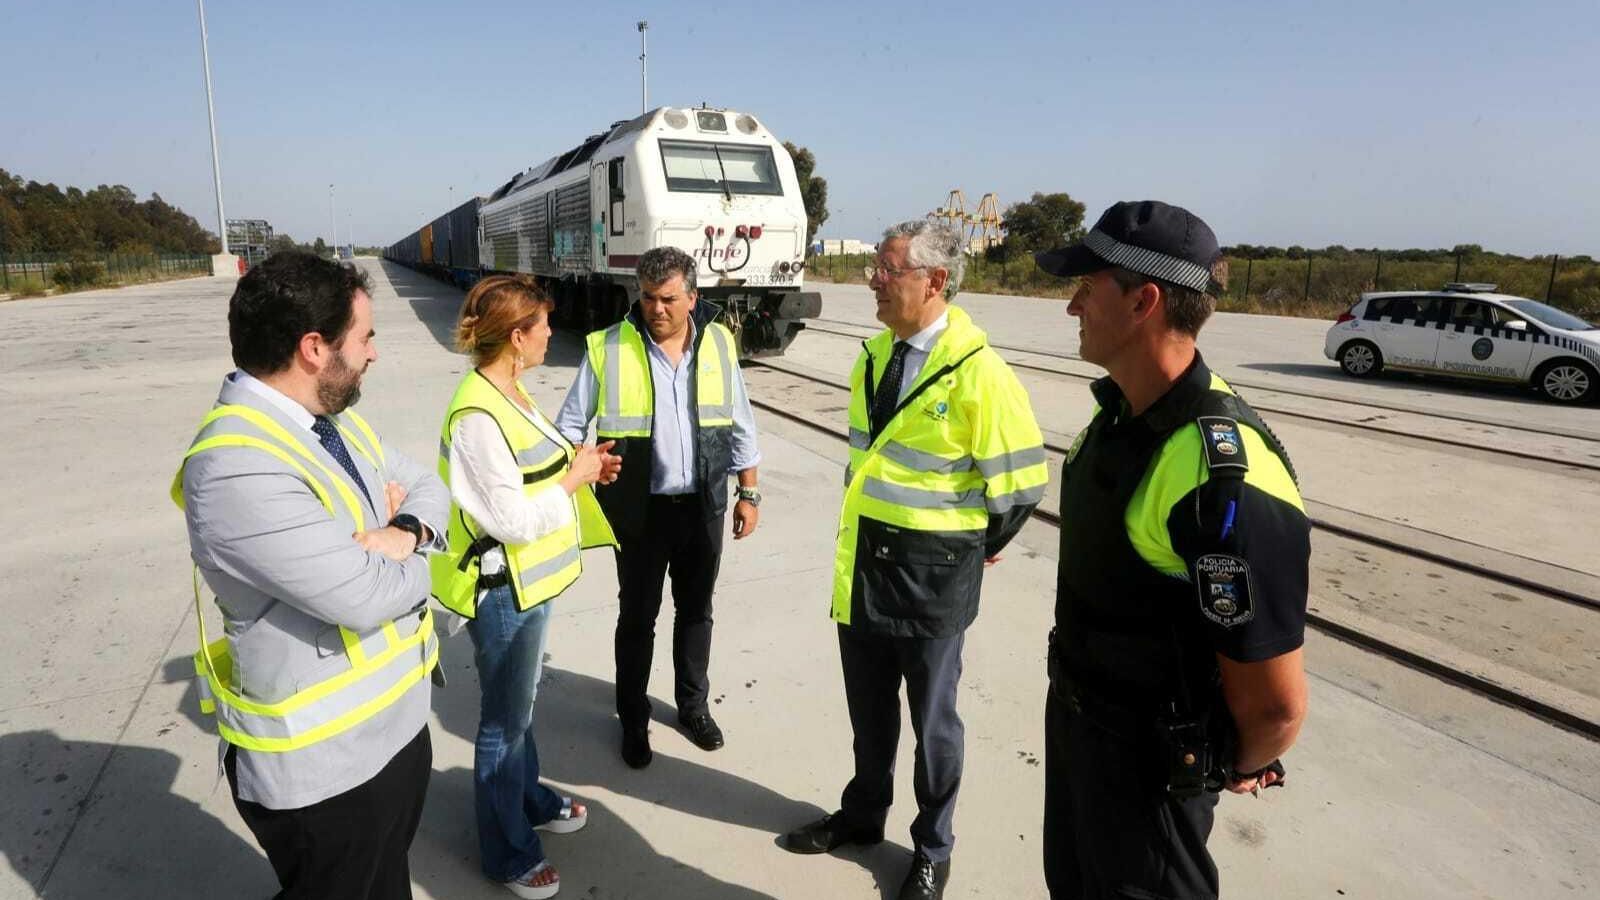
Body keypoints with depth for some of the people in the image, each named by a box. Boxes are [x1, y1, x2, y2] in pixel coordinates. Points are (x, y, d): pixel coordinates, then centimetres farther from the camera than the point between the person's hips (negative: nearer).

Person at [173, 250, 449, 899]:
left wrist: (405, 532, -14)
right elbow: (368, 596, -30)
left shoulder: (332, 420, 2)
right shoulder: (236, 466, -28)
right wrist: (412, 560, -8)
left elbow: (427, 487, 9)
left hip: (394, 722, 8)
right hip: (322, 765, -8)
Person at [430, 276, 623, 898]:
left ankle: (529, 800, 47)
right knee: (503, 719, 9)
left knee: (519, 705, 26)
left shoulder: (508, 394, 5)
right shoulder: (478, 416, -26)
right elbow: (513, 519, -26)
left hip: (529, 581, 9)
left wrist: (579, 466, 2)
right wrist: (573, 479, -15)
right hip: (504, 590, -9)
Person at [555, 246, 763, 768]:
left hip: (703, 506, 3)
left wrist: (749, 494, 6)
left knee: (696, 611, 18)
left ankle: (694, 706, 38)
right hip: (640, 509, -2)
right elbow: (570, 426, -3)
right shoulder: (608, 349, -10)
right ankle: (633, 720, 31)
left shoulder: (719, 343, -1)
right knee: (637, 617, 11)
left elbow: (740, 427, 6)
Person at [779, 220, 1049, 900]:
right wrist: (861, 527, 12)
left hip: (935, 569, -6)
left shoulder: (978, 372, -19)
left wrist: (975, 552, -2)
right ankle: (862, 814, 45)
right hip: (864, 558, 6)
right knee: (868, 706, 22)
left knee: (932, 716, 14)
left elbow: (1022, 481, -13)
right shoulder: (874, 356, 2)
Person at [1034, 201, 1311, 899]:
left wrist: (1243, 766, -6)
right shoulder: (1119, 413, -3)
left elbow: (1276, 703, -27)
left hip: (1150, 758, -8)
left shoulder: (1223, 476, -33)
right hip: (1075, 712, 8)